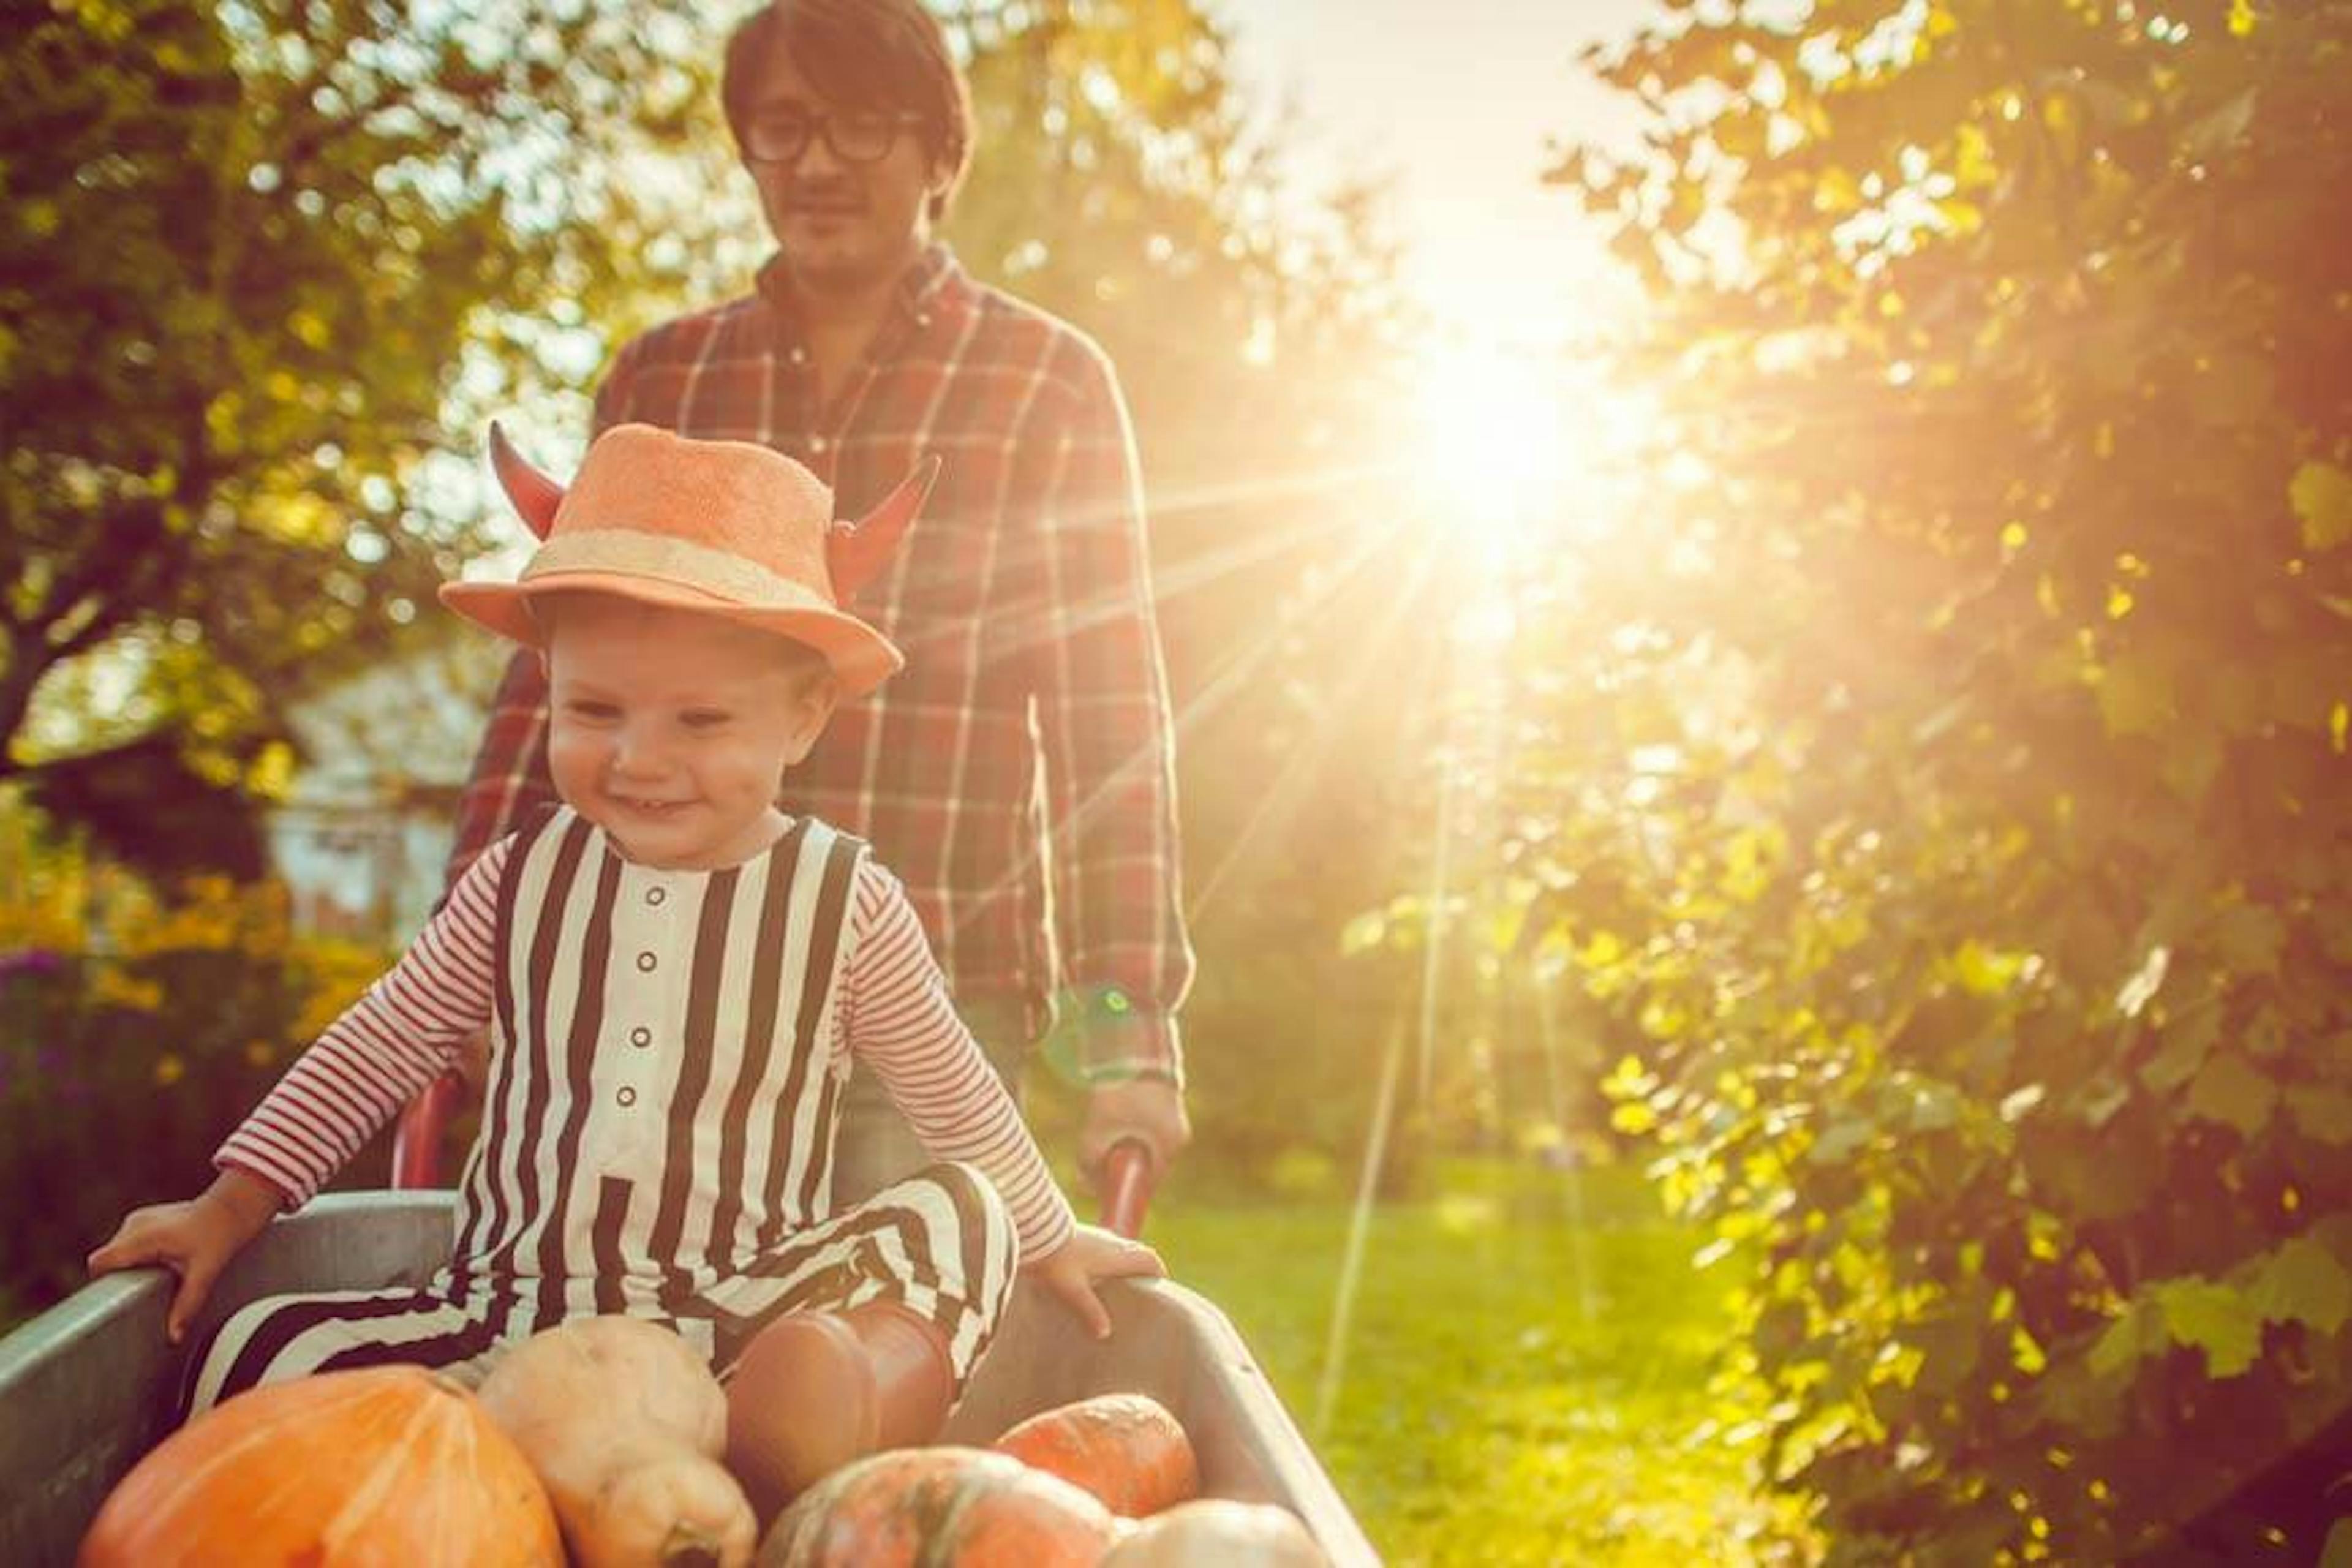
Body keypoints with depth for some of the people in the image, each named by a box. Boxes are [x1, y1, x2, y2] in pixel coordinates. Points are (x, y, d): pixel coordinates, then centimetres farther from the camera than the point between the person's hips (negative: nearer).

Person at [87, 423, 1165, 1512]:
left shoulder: (846, 906, -2)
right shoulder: (526, 878, 3)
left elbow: (955, 1096, 13)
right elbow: (382, 1045, 15)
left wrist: (1044, 1238, 23)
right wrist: (232, 1206, 12)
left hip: (741, 1319, -2)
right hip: (505, 1310, 2)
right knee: (255, 1360, -23)